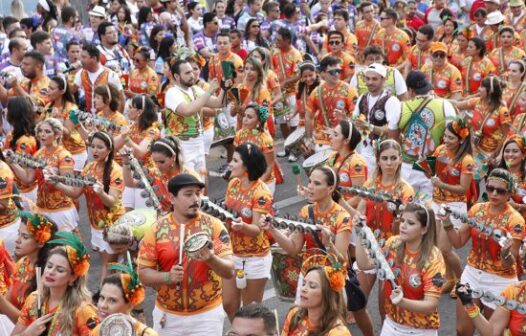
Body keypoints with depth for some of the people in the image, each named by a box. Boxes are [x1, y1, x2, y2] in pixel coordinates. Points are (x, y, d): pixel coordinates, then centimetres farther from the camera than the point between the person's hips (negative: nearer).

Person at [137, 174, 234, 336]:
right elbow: (143, 274, -2)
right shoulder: (156, 229, -3)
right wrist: (167, 276, -20)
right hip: (167, 315, 1)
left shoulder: (214, 225, -6)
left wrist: (211, 259, -30)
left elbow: (229, 271, -10)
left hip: (206, 315, -1)